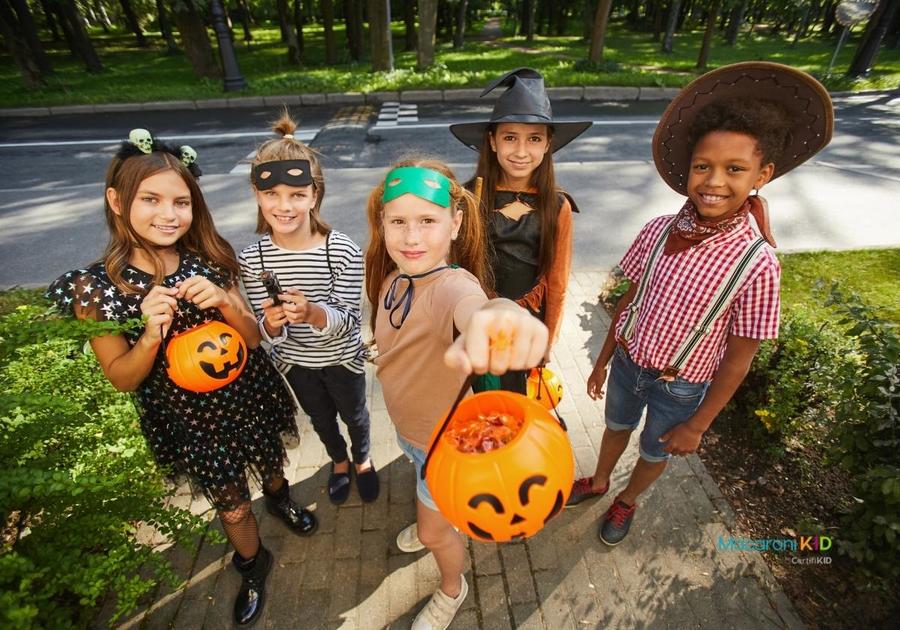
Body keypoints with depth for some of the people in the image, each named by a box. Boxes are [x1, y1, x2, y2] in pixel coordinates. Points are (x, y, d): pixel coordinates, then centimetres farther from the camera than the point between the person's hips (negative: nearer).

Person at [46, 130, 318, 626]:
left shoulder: (209, 261, -14)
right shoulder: (93, 286, -17)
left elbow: (253, 338, -10)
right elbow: (121, 379, -11)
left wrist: (224, 303, -30)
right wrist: (151, 334, -31)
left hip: (248, 396, 2)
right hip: (187, 418, -1)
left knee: (271, 465, 28)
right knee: (232, 504, 18)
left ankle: (280, 499, 65)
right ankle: (252, 566, 51)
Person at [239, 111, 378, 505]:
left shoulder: (343, 251, -28)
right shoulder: (252, 259, -19)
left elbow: (348, 321, -23)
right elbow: (266, 331, -12)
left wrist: (312, 313, -42)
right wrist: (271, 322, -35)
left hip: (342, 357, -2)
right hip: (295, 361, 3)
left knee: (353, 414, 24)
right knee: (321, 418, 28)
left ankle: (362, 459, 58)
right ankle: (338, 462, 60)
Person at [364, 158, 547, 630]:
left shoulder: (452, 284, -36)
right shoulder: (393, 278, -12)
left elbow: (470, 304, -63)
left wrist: (499, 315, -86)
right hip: (409, 426, 7)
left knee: (436, 532, 20)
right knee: (426, 496, 37)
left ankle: (451, 591, 55)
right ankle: (428, 522, 73)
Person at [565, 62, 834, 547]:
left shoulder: (756, 262, -23)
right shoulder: (659, 231, -16)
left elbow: (738, 359, -15)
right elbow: (629, 300, -4)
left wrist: (698, 424, -9)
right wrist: (602, 360, 4)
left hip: (680, 388, -2)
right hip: (628, 363, 2)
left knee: (655, 453, 24)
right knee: (616, 427, 28)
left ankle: (626, 501, 56)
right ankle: (599, 482, 58)